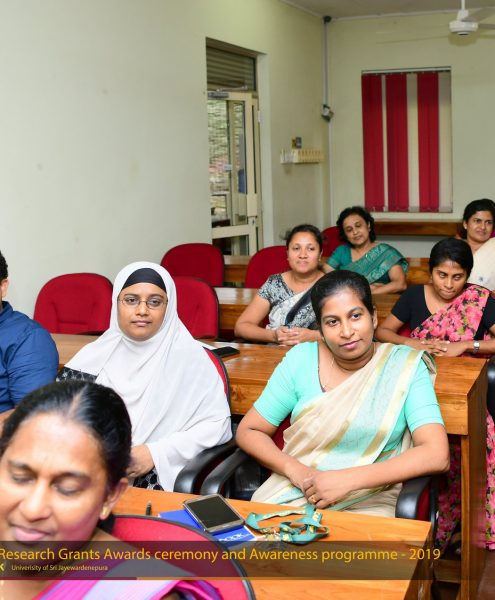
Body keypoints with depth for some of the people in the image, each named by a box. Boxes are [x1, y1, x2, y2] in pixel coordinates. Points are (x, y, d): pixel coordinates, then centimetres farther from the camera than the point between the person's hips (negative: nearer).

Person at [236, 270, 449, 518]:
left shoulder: (405, 366, -5)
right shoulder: (301, 358, 1)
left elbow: (437, 455, -14)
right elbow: (248, 431, 5)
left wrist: (349, 479, -21)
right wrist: (296, 471, -13)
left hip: (369, 502, -1)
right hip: (290, 493, 2)